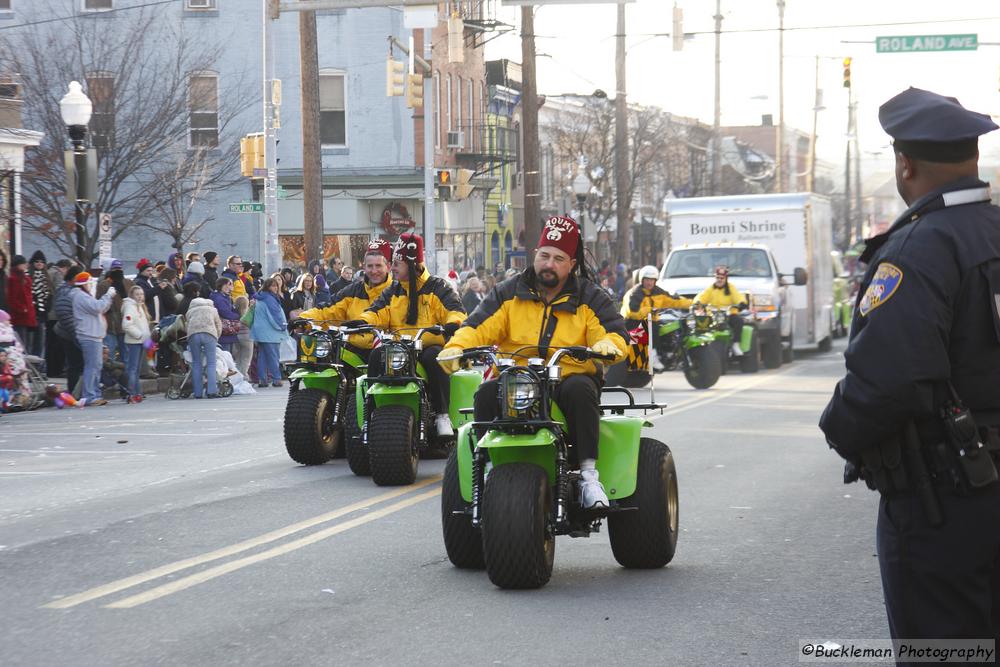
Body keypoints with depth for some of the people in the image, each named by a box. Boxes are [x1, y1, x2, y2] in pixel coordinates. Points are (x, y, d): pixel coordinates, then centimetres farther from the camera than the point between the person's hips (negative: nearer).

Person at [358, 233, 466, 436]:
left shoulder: (436, 287, 4)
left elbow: (455, 310, -8)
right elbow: (377, 313, 6)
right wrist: (363, 322, -18)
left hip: (430, 344, -4)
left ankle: (442, 414, -30)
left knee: (434, 358, -38)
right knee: (377, 357, -26)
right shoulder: (392, 292, 18)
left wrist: (452, 323, -32)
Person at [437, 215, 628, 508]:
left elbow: (616, 334, 0)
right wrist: (456, 347, -19)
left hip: (570, 377, -1)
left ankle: (589, 473, -34)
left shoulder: (589, 298, 10)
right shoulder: (509, 294, 13)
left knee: (580, 389, -36)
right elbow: (478, 327, 3)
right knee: (487, 393, -30)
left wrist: (607, 344, -26)